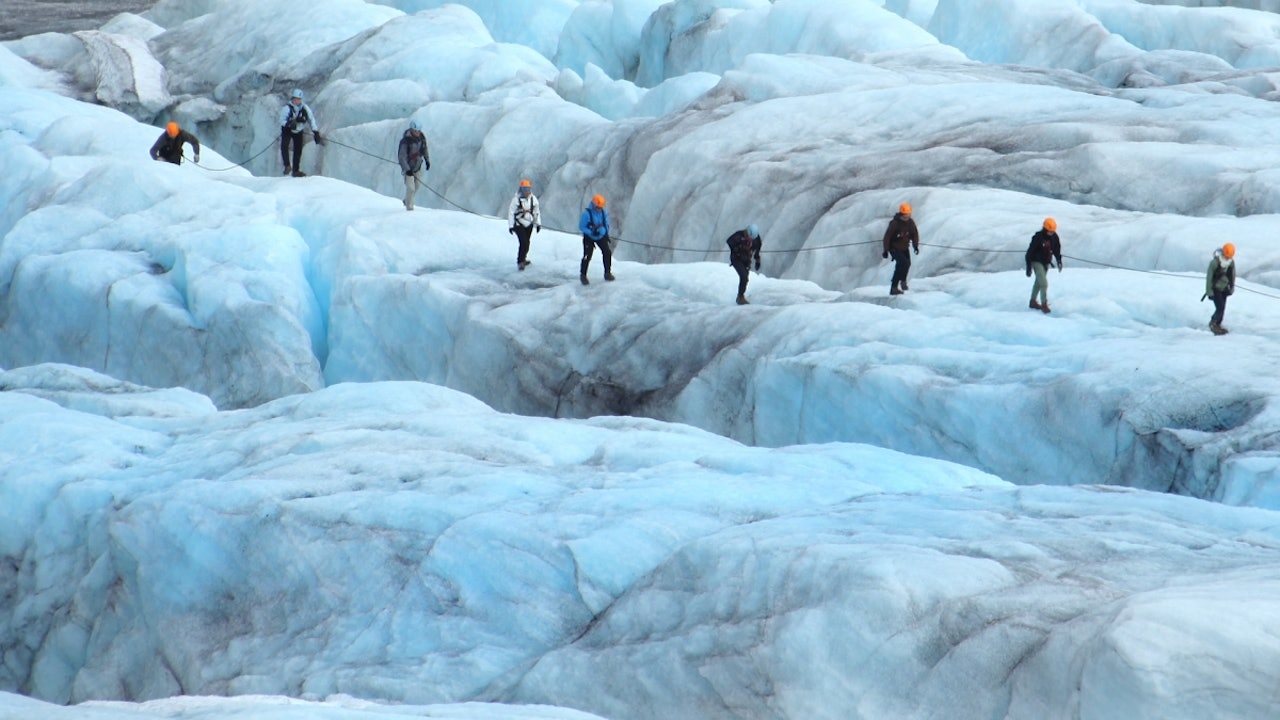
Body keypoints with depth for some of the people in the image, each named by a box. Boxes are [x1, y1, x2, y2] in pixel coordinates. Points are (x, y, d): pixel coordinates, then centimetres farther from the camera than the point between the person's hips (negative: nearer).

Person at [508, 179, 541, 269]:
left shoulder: (533, 199, -4)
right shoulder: (516, 199, -18)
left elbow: (537, 212, 9)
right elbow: (511, 212, -12)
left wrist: (538, 224, 8)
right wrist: (510, 226, -11)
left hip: (529, 225, 5)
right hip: (519, 225, -5)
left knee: (526, 243, 15)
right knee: (524, 243, -15)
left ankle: (523, 259, 35)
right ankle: (520, 262, -5)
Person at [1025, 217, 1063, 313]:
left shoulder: (1054, 237, -6)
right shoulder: (1038, 237, -24)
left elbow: (1057, 250, 10)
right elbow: (1030, 252, -20)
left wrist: (1059, 261, -1)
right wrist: (1029, 268, -19)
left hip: (1046, 262, 7)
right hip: (1037, 262, -7)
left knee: (1038, 282, 19)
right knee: (1044, 283, -16)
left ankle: (1033, 302, 33)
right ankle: (1044, 305, -12)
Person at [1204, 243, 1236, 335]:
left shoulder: (1231, 262, -9)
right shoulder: (1214, 263, -26)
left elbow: (1232, 275, 7)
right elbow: (1209, 277, -19)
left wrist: (1232, 288, 12)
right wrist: (1209, 292, -16)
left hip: (1224, 288, 5)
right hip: (1215, 288, -5)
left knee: (1222, 308, 10)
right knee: (1220, 308, -13)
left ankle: (1218, 324, 27)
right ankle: (1213, 323, 8)